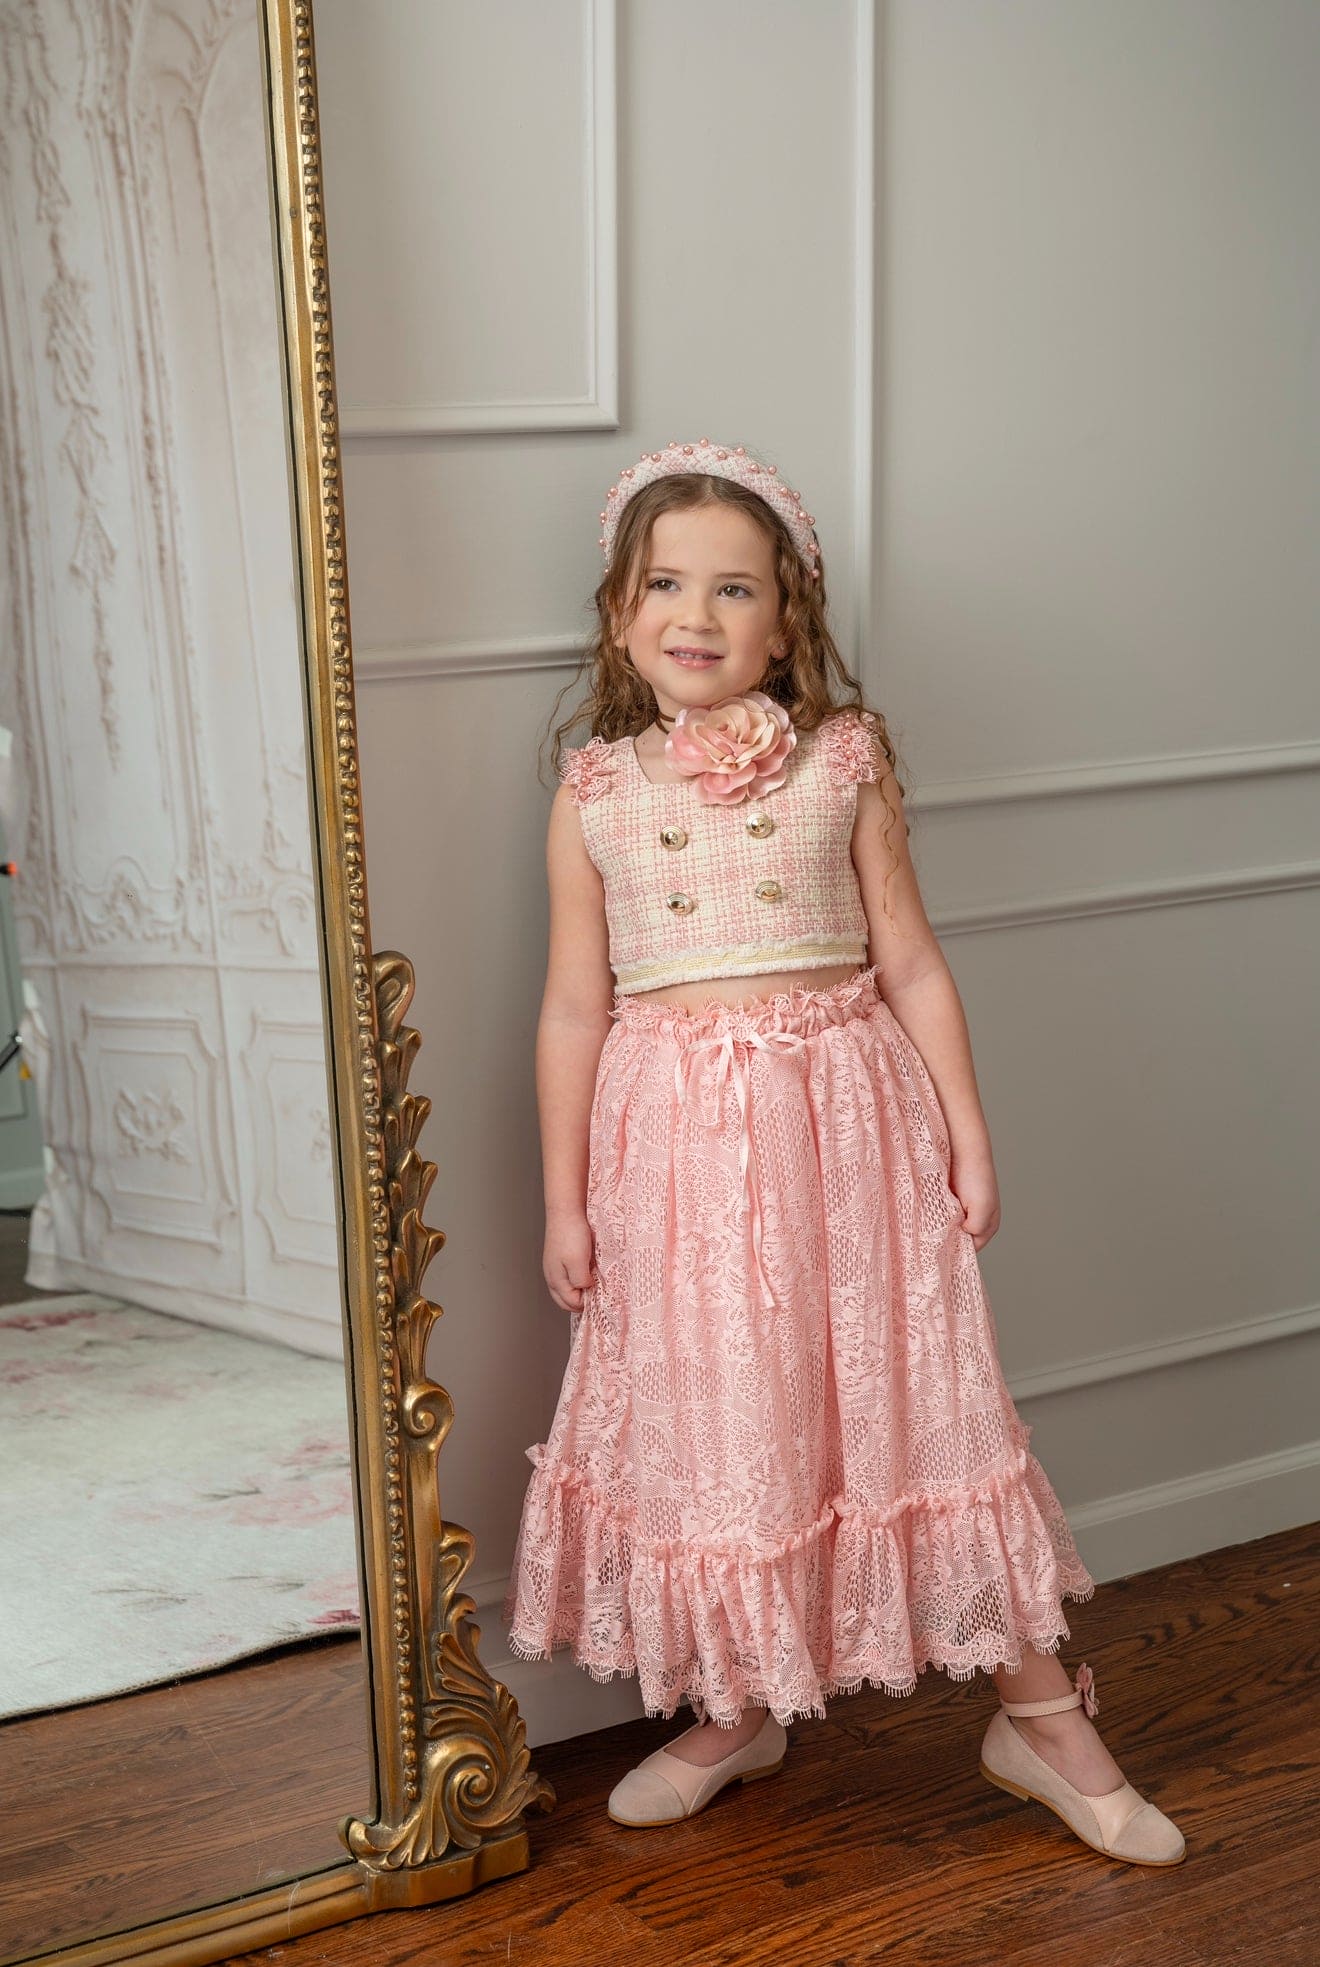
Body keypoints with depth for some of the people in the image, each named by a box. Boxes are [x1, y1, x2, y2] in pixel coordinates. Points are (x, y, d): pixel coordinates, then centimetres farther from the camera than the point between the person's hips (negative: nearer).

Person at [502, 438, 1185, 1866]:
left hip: (842, 1118, -1)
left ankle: (1041, 1714, 21)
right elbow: (575, 1007, 5)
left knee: (916, 1405, 5)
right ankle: (732, 1709, 31)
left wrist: (968, 1137, 1)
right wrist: (564, 1197, 4)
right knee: (706, 1424, 10)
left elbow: (911, 963, 3)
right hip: (676, 1138, 1)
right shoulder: (596, 793, 1)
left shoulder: (843, 760, -1)